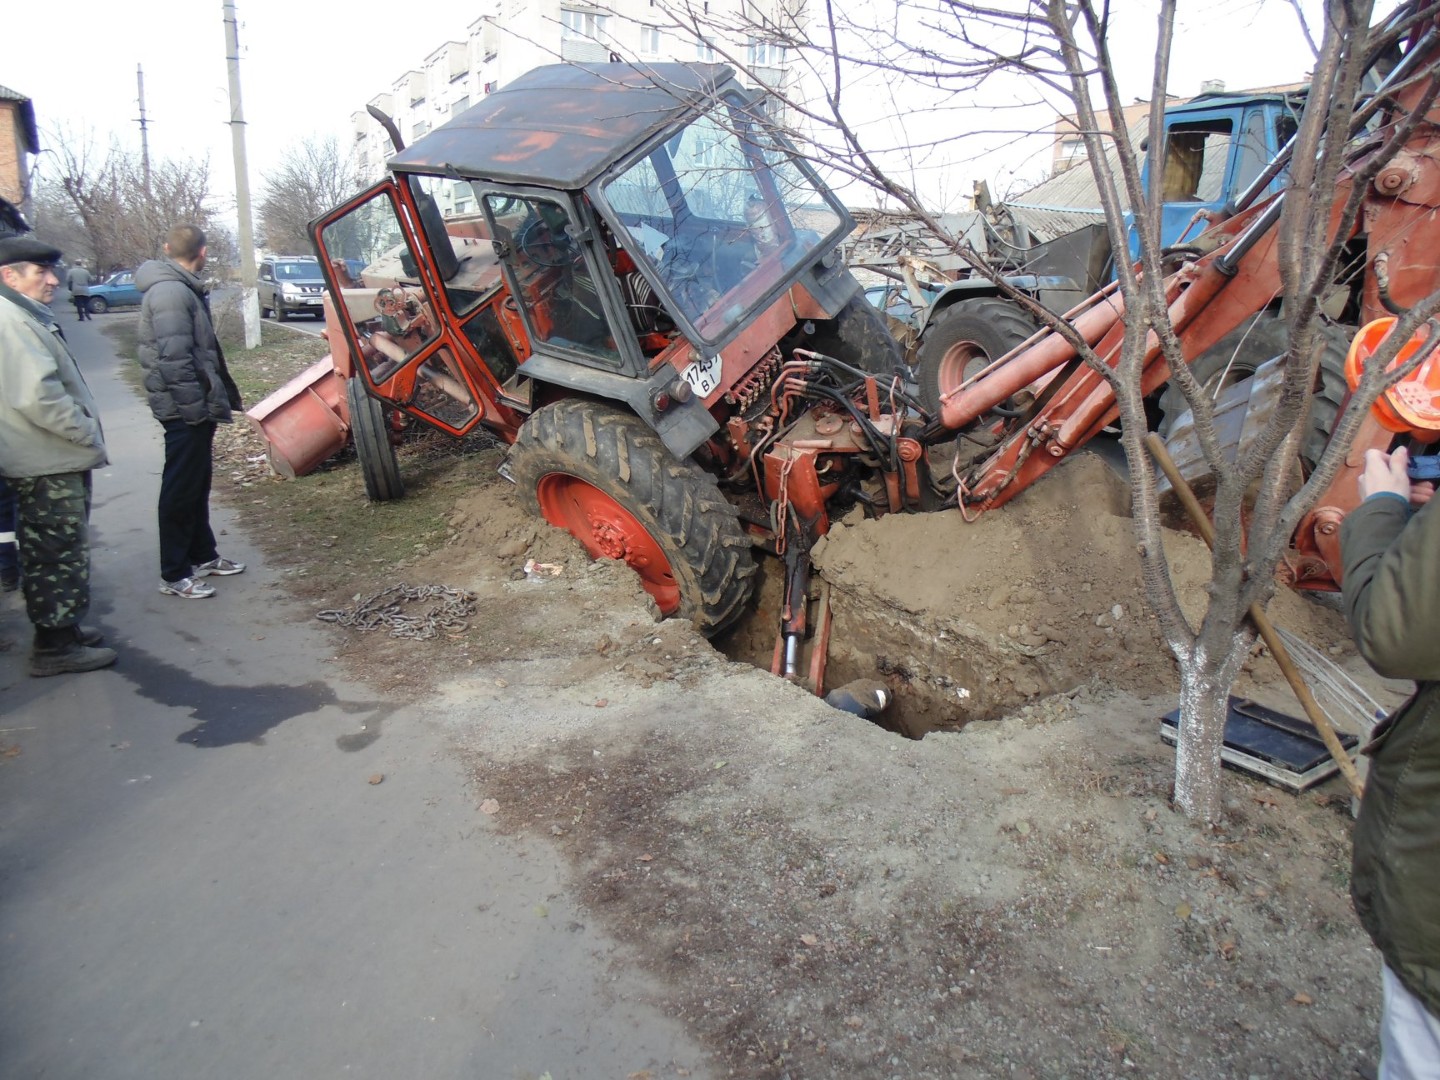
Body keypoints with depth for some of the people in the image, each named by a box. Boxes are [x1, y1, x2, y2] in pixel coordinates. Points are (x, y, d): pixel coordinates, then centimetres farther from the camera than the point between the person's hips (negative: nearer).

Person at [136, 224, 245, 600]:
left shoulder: (181, 288, 14)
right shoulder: (170, 293, -19)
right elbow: (175, 360, -26)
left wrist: (213, 399, 17)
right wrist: (197, 408, -23)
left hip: (195, 405, 10)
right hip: (185, 409, -10)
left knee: (198, 485, 19)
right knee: (181, 490, -2)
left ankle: (202, 555, 32)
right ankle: (174, 575, 6)